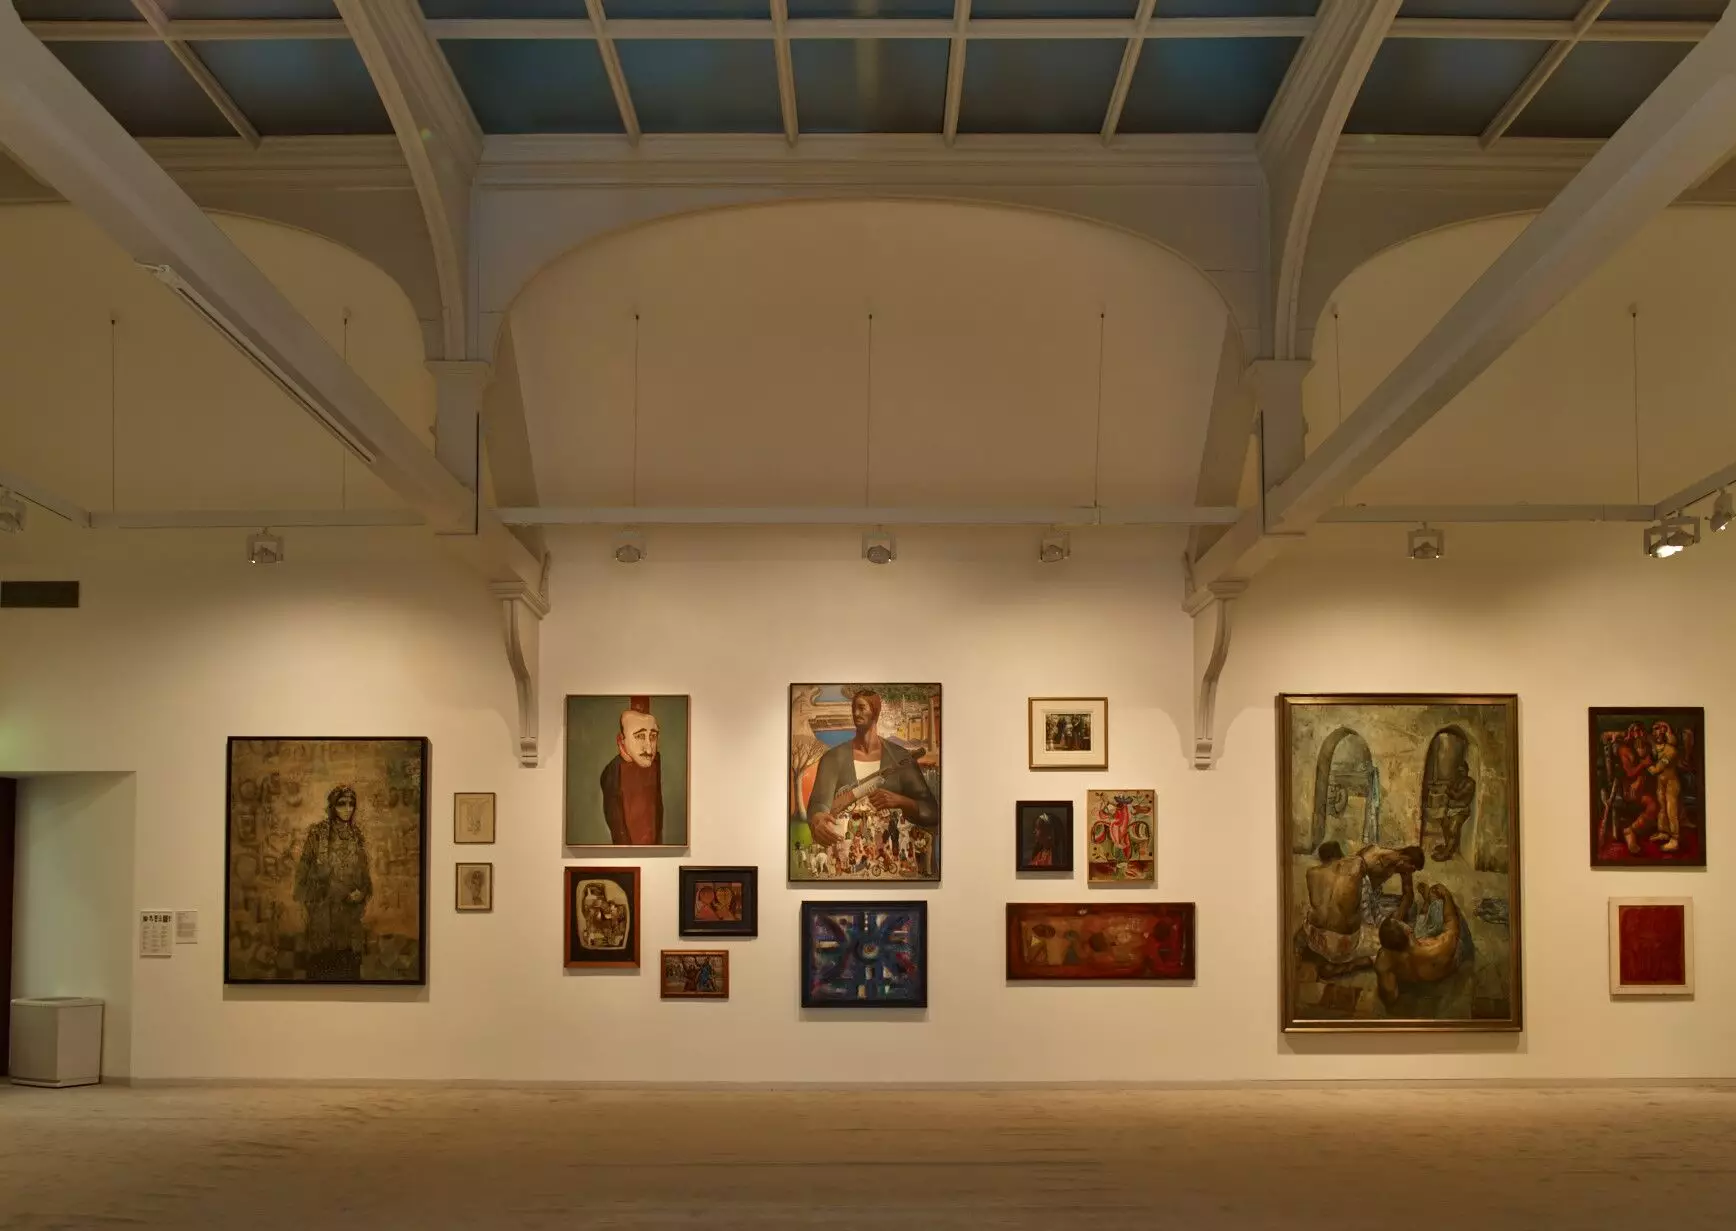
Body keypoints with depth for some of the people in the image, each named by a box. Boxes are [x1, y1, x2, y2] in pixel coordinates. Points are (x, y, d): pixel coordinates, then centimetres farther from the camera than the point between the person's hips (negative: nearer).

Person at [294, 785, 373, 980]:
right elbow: (304, 868, 0)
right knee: (323, 961, -3)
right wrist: (306, 901, -3)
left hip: (349, 908, 3)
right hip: (322, 908, -3)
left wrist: (362, 892, -3)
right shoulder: (317, 832, -3)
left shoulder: (357, 835, 8)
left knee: (349, 962, 4)